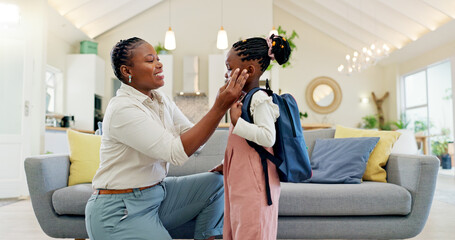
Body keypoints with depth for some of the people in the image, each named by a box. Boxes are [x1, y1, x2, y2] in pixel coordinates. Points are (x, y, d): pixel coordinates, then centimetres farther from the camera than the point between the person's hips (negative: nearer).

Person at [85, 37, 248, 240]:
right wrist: (220, 107, -30)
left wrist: (226, 100, -13)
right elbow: (177, 151, -28)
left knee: (215, 182, -1)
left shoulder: (161, 101, 5)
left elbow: (192, 136, -2)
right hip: (119, 211, -8)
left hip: (157, 193, 8)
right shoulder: (122, 108, -22)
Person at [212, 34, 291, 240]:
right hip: (241, 182, 10)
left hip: (254, 184, -10)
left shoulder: (260, 99, -15)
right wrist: (227, 165, 23)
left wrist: (237, 122, -25)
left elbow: (268, 137, -26)